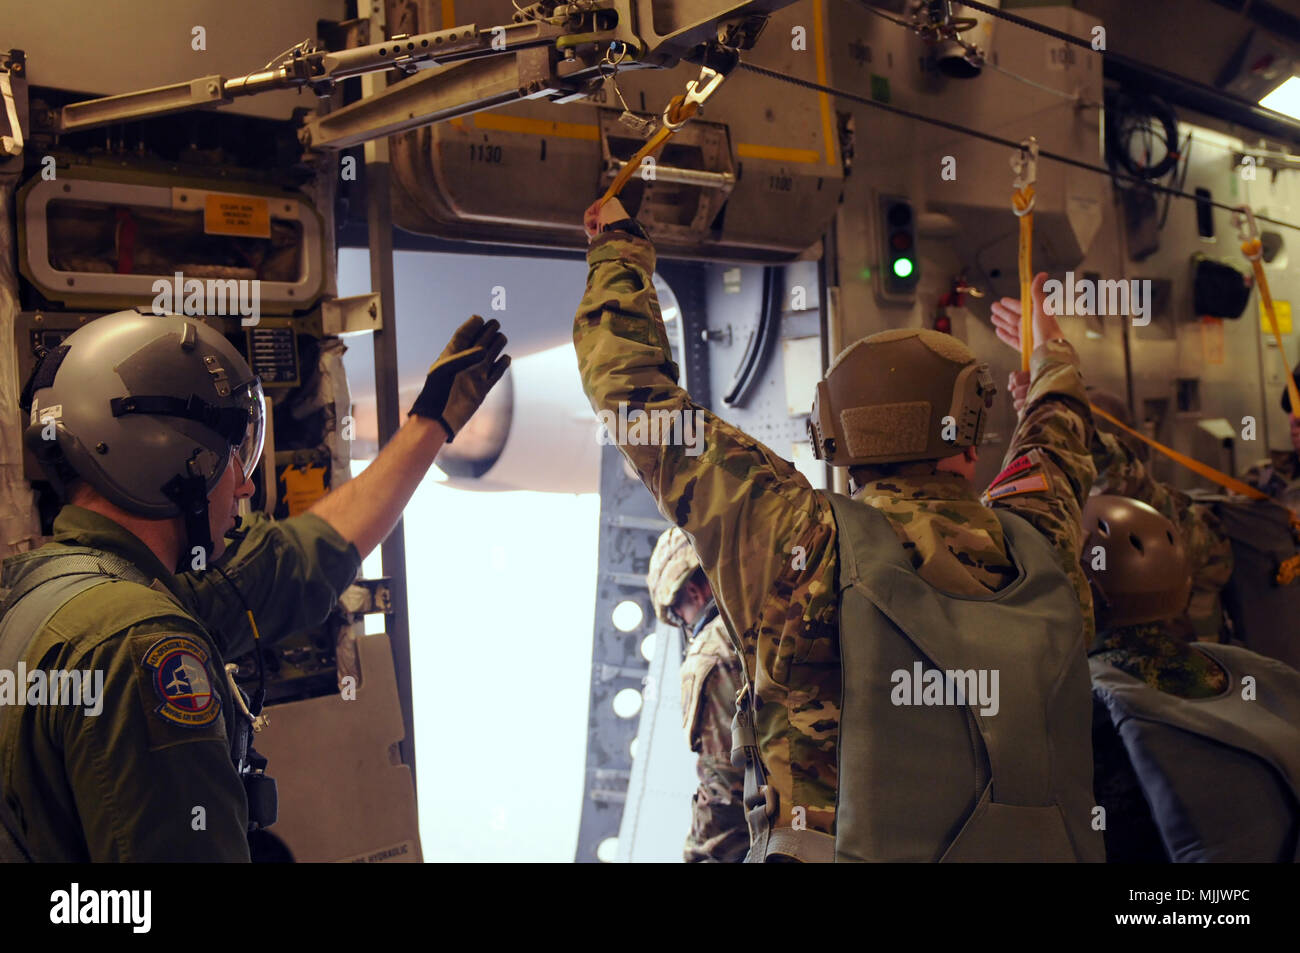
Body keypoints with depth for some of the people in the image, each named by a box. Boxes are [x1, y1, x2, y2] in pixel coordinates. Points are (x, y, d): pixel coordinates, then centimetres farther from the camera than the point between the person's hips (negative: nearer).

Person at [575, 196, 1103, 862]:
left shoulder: (799, 541, -12)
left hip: (828, 851, -4)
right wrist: (1053, 357, 44)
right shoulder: (1035, 548, -2)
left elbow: (638, 392, -3)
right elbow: (1054, 445, 22)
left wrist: (618, 248, 14)